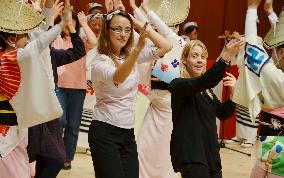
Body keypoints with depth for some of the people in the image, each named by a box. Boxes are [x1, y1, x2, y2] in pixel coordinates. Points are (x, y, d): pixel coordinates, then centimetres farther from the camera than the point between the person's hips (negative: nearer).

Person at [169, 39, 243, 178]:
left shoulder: (206, 89, 15)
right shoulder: (178, 85, -9)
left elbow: (223, 114, 14)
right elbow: (202, 82, -28)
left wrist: (233, 91, -4)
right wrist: (224, 58, -39)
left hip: (211, 153, 8)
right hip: (189, 155, -8)